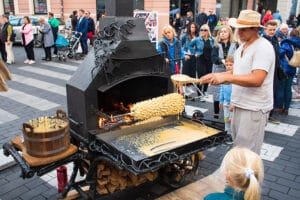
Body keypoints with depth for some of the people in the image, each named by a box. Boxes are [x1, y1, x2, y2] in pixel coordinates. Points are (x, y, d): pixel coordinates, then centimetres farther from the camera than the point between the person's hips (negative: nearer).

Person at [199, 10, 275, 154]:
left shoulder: (263, 47, -17)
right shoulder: (243, 46, 12)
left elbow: (256, 79, -28)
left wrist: (225, 77, -28)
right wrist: (215, 77, 1)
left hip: (254, 108, -9)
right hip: (240, 105, 9)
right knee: (238, 145, 19)